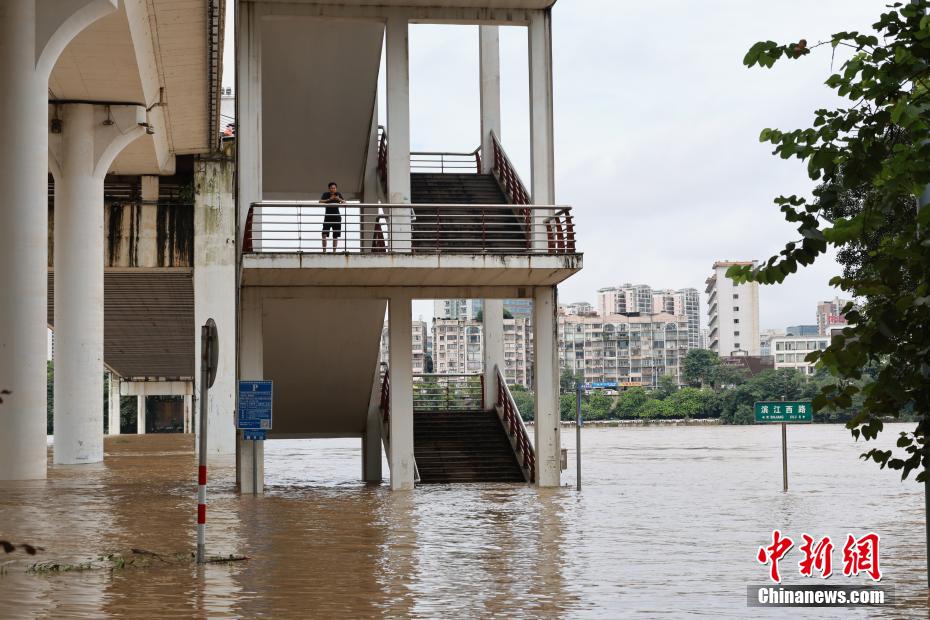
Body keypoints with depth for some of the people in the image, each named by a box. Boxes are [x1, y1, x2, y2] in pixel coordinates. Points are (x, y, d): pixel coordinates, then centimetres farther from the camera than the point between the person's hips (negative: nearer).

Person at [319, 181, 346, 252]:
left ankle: (334, 251, 8)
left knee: (335, 235, 3)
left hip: (336, 216, 2)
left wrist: (339, 199, -21)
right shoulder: (326, 194, -1)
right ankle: (324, 250, -6)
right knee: (324, 234, -11)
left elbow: (344, 202, -2)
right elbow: (320, 201, -15)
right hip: (328, 216, -2)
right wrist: (329, 199, -26)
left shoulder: (338, 194, 4)